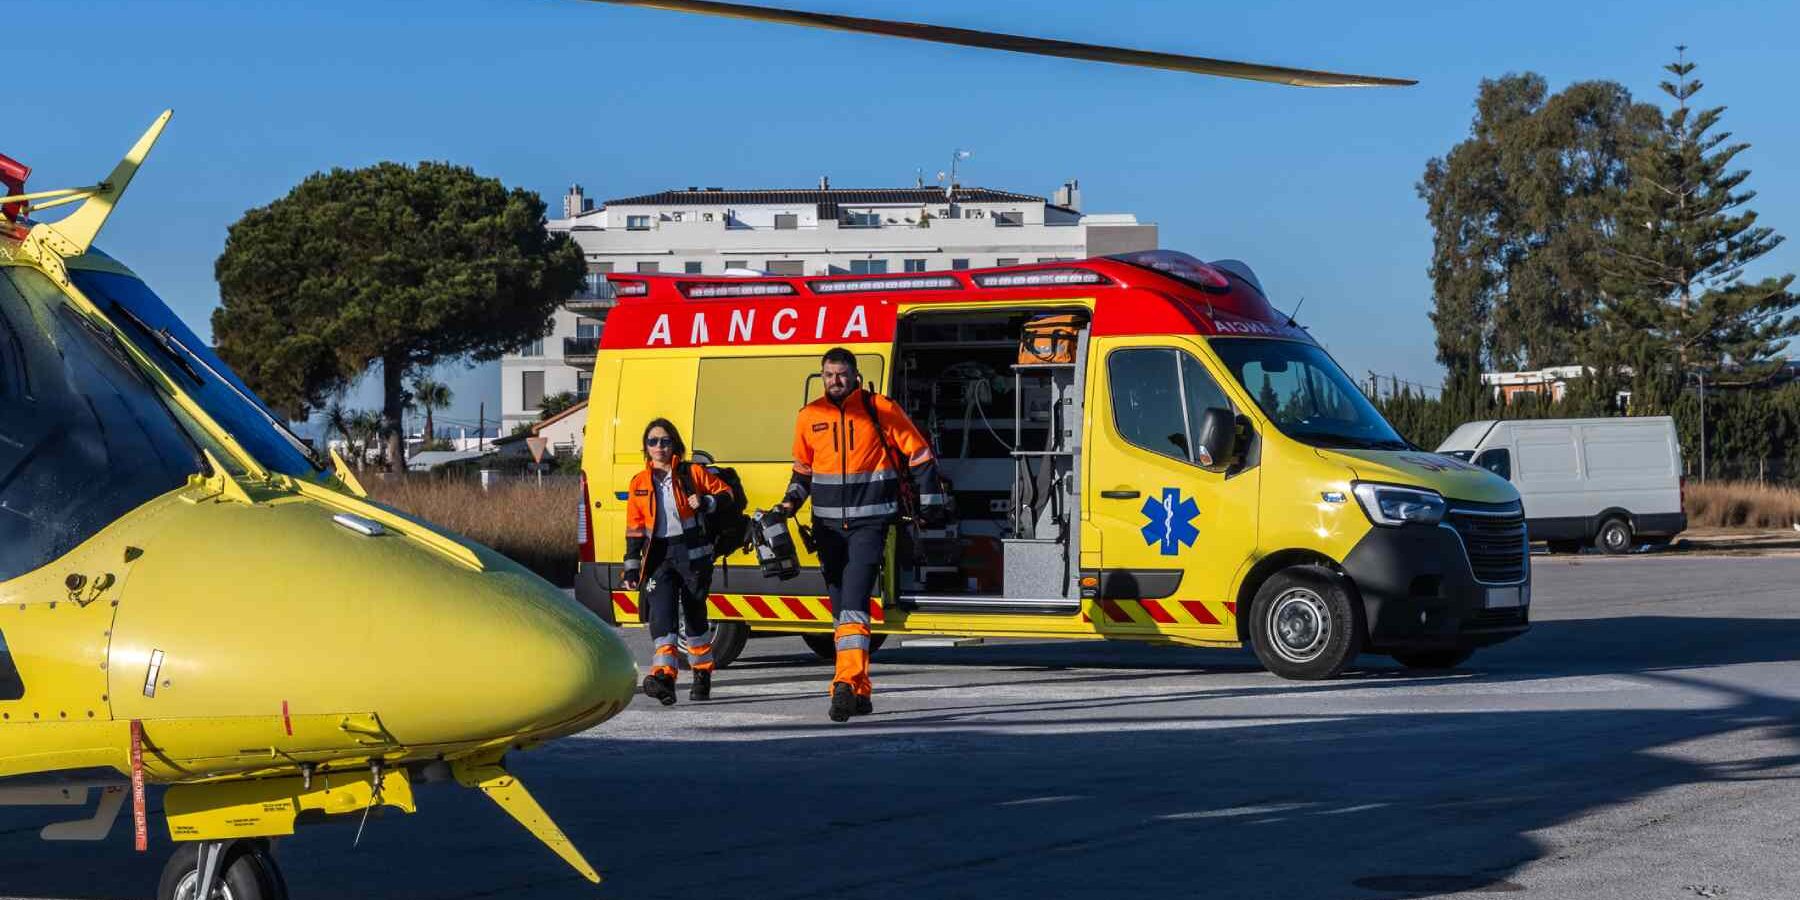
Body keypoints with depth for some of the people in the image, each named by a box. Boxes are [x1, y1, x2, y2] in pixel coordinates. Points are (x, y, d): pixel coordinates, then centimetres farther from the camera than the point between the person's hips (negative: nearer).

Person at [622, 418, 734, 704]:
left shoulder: (692, 473, 2)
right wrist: (632, 567, 6)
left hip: (692, 552, -1)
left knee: (695, 614, 7)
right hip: (659, 556, 1)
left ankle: (702, 675, 23)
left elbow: (725, 493, 7)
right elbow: (634, 528, 11)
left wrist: (705, 502, -14)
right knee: (661, 613, -15)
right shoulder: (639, 483, 10)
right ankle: (664, 676, -27)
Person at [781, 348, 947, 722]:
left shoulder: (880, 410, -5)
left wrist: (929, 502, 4)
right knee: (840, 606, 8)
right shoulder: (809, 417, 6)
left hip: (869, 522, -5)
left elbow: (919, 455, 4)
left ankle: (847, 684, -26)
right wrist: (791, 502, 7)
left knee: (853, 601, -19)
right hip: (828, 525, 5)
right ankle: (860, 693, 17)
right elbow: (803, 469, 21)